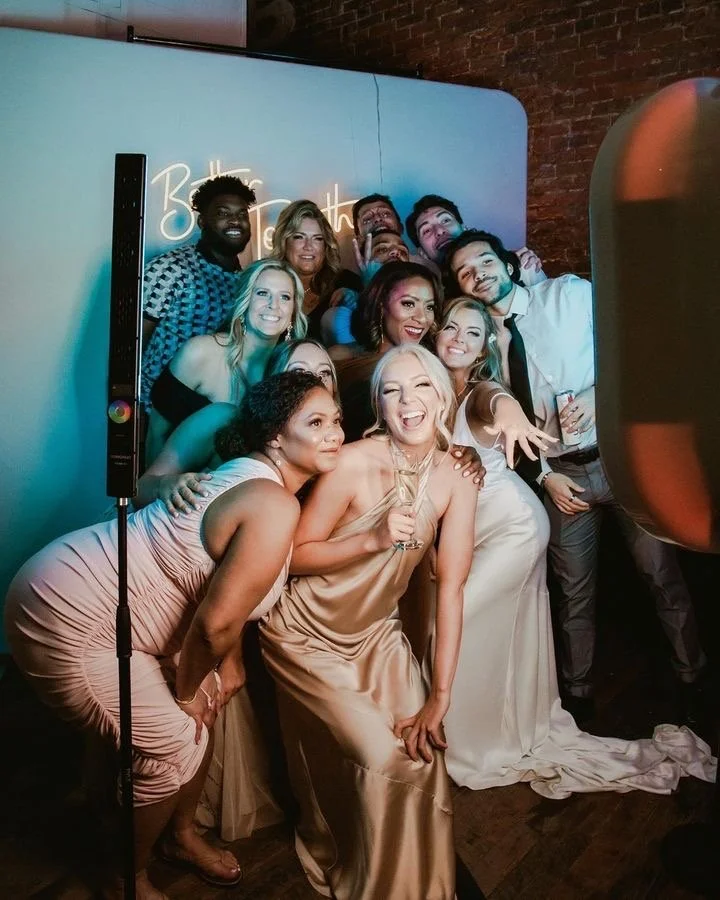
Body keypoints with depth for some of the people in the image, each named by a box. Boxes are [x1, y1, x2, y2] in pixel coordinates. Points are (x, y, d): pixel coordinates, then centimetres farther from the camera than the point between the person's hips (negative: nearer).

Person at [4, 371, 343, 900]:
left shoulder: (253, 475, 4)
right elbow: (214, 621, -25)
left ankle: (182, 836, 43)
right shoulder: (275, 507, -26)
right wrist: (187, 689, -7)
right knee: (173, 750, 3)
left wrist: (230, 665, 11)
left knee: (202, 712, 18)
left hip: (99, 595, 10)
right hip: (69, 621, -10)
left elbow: (223, 587, 11)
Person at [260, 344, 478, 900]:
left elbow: (451, 588, -13)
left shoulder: (456, 478, -13)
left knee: (424, 754, 0)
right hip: (308, 635, -4)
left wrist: (440, 697, -13)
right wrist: (373, 539, -33)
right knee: (383, 759, -9)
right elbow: (295, 556, -17)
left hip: (377, 634, 4)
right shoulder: (355, 464, -25)